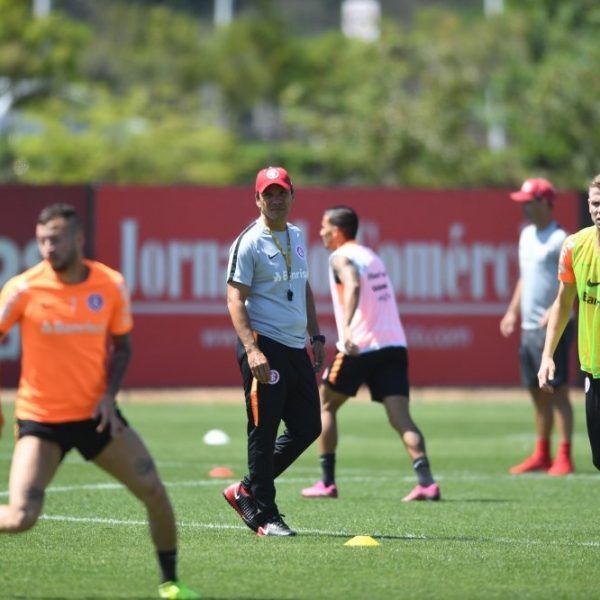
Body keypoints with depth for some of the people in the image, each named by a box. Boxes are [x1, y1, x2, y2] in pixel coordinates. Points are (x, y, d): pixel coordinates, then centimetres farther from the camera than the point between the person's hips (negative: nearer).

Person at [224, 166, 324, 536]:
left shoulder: (297, 236, 16)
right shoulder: (249, 242, -8)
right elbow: (235, 300, -13)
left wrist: (316, 337, 18)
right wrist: (251, 349, -23)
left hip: (297, 348, 8)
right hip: (265, 345, -8)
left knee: (308, 427, 9)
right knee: (264, 432, -4)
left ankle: (247, 492, 21)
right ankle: (264, 515, 2)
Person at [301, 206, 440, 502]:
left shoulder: (341, 257, -3)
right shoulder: (371, 256, 23)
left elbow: (353, 286, -24)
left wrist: (346, 327, -37)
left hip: (360, 346, -6)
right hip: (394, 344, 6)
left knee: (325, 406, 14)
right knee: (401, 419, -3)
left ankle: (327, 483, 14)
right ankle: (426, 483, -21)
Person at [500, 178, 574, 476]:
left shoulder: (559, 239, -12)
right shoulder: (527, 235, 15)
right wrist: (513, 311, 19)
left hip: (552, 328, -9)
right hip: (528, 327, 9)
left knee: (557, 391, -8)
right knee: (537, 392, 12)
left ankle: (564, 457, -7)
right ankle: (542, 454, 19)